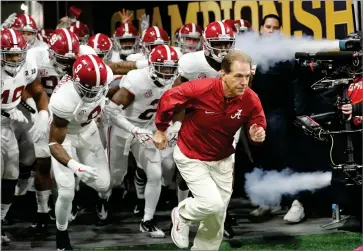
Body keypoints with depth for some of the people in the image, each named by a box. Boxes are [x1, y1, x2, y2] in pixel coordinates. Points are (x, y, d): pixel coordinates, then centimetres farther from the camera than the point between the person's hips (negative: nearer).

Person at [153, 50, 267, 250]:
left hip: (222, 160, 5)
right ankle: (182, 214, 14)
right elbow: (168, 99, -14)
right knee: (212, 204, -19)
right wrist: (161, 130, 0)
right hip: (191, 157, -5)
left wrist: (257, 135, -29)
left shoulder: (251, 100, -20)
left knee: (216, 219, 14)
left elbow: (258, 127, -4)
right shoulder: (201, 89, -31)